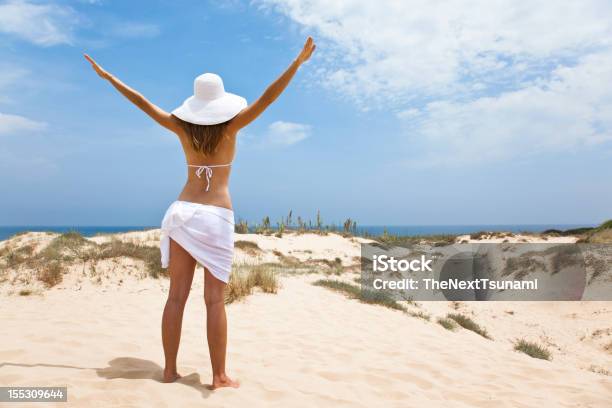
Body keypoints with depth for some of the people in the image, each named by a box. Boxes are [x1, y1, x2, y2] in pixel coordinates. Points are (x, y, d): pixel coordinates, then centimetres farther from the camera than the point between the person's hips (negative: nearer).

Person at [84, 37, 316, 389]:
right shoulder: (230, 127, -3)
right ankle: (220, 377, 4)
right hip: (217, 217, -3)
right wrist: (298, 62, -9)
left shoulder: (183, 128, 5)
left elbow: (144, 103, 14)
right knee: (215, 300, -2)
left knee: (177, 295, 6)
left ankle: (170, 370, 12)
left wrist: (107, 75, 25)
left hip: (182, 211, 4)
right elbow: (267, 99, -9)